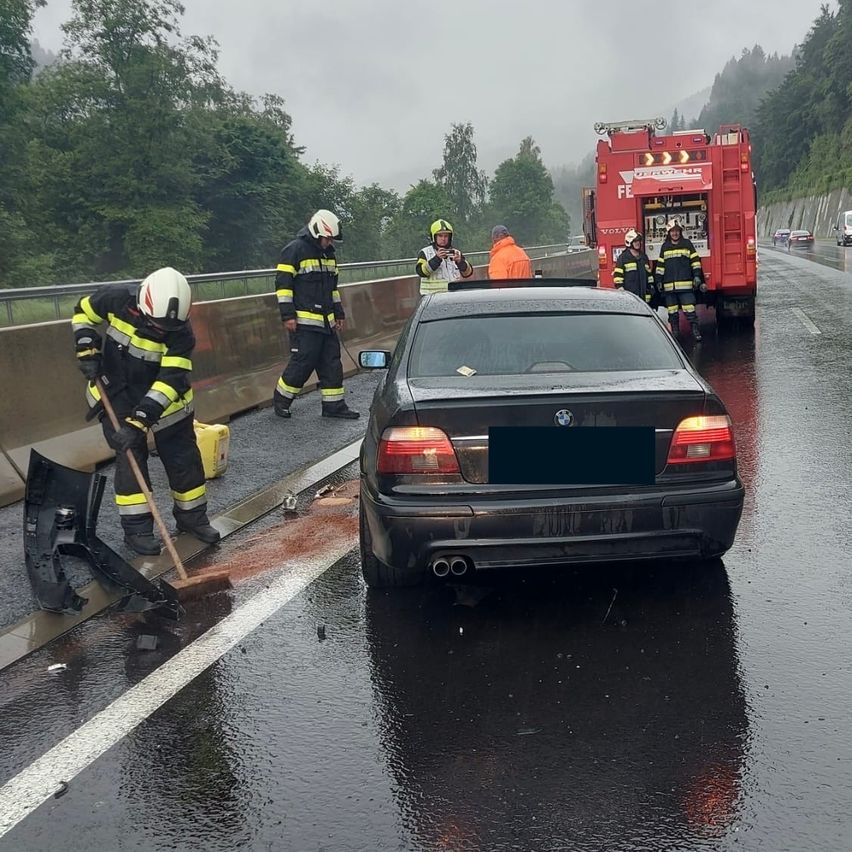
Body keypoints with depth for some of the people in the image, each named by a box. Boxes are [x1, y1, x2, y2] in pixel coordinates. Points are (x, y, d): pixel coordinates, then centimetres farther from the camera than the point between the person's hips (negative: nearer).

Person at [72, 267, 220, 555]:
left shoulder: (180, 333, -26)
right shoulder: (116, 299, -22)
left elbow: (170, 382, -31)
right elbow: (83, 312, 0)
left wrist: (138, 421, -37)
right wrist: (88, 352, -11)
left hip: (163, 397, 0)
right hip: (117, 393, 0)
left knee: (183, 456, 5)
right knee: (130, 456, -4)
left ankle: (192, 516, 24)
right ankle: (136, 527, 5)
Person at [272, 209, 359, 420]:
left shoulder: (328, 252, 17)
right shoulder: (295, 250, -9)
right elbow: (283, 283, -11)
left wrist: (339, 313, 24)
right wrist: (287, 315, -16)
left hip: (326, 321, 8)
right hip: (304, 321, -8)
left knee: (332, 363, 8)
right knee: (303, 362, -8)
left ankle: (334, 405, 14)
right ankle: (280, 399, 9)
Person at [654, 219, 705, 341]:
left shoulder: (687, 244, 6)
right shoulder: (665, 247, 13)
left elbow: (695, 261, 4)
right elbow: (660, 264, 14)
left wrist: (697, 276, -5)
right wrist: (659, 280, 8)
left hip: (685, 284, -3)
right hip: (669, 286, 3)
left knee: (689, 308, -10)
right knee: (672, 311, 6)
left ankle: (695, 330, -7)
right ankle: (674, 334, 12)